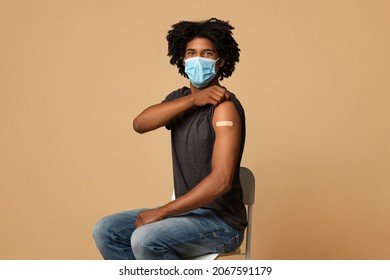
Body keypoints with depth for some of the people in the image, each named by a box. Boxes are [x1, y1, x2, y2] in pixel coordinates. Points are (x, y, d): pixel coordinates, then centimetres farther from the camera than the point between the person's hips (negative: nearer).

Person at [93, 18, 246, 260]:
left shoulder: (223, 106, -17)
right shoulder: (180, 98, 8)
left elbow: (221, 181, -26)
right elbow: (140, 124, -11)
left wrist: (162, 212, -22)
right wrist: (192, 99, -21)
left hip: (220, 221, -8)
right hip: (187, 211, 8)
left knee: (145, 240, -29)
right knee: (105, 231, -2)